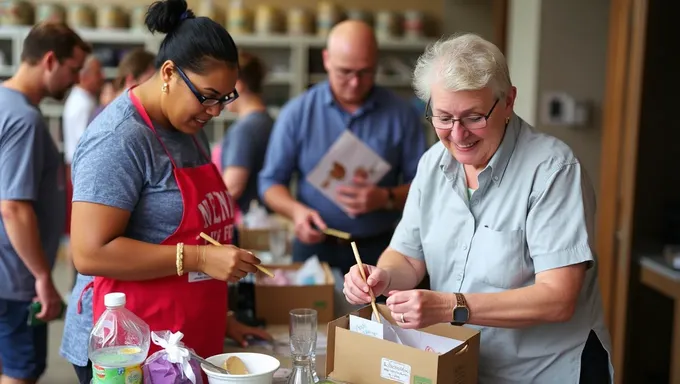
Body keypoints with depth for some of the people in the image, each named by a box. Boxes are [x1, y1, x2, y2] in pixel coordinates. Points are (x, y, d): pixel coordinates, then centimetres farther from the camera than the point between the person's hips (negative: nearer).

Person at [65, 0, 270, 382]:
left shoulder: (192, 130, 9)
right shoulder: (120, 138, -18)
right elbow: (91, 253, -22)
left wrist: (220, 318, 15)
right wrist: (199, 258, -24)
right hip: (139, 350, -8)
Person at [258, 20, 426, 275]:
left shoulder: (401, 114, -3)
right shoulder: (297, 113, -3)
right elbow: (271, 181, 1)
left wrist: (386, 198, -20)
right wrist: (296, 210, -18)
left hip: (378, 250, 0)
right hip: (315, 247, 0)